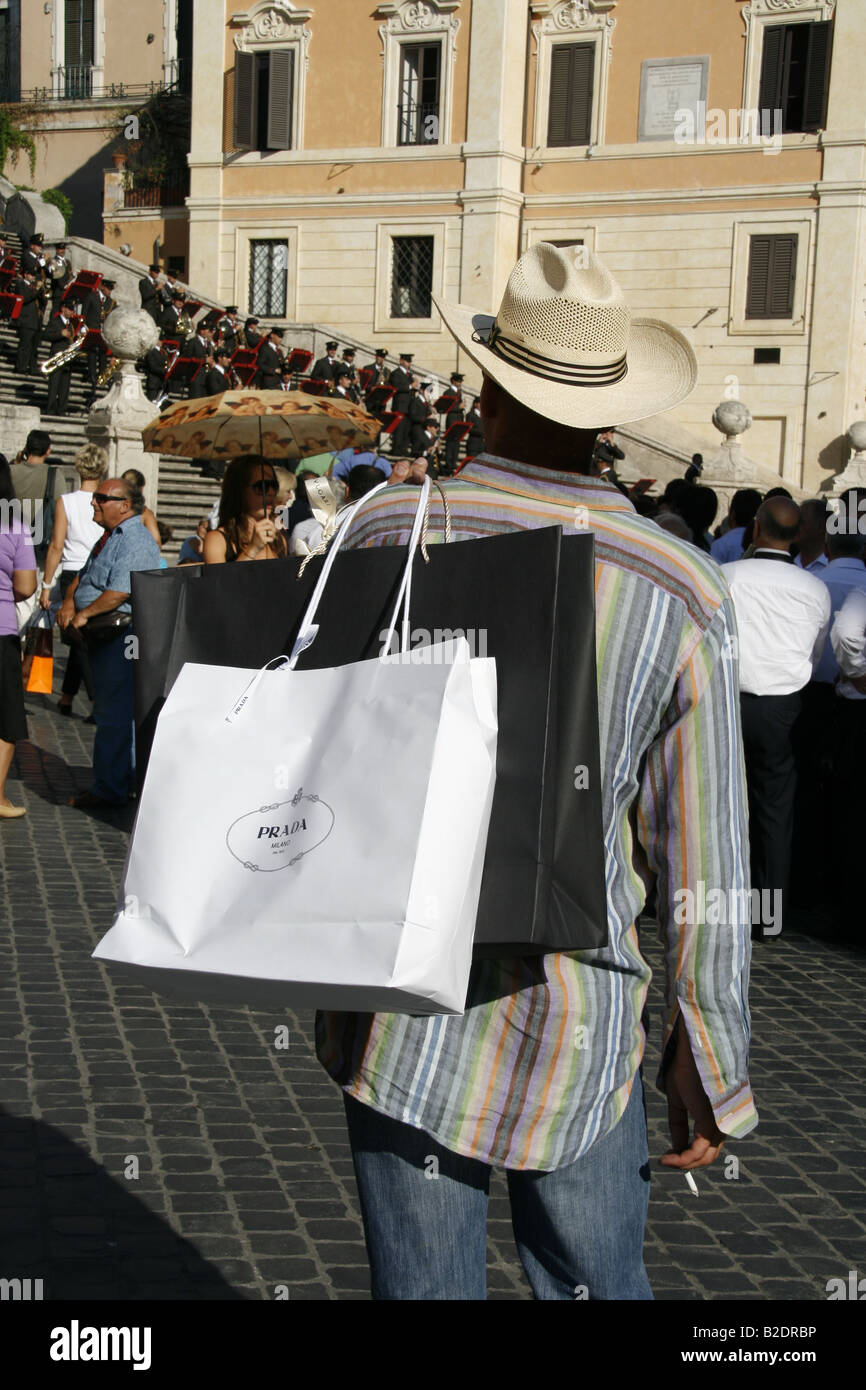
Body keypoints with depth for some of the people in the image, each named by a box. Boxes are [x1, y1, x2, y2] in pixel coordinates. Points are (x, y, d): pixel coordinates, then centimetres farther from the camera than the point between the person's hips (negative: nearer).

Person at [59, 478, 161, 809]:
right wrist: (69, 602, 2)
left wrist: (84, 614, -15)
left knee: (113, 715, -6)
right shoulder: (110, 538, 18)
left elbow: (119, 592, -24)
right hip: (102, 634, 11)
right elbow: (83, 576, 21)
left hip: (121, 636, -11)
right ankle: (123, 780, 24)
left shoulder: (135, 542, -16)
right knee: (107, 710, 16)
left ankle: (109, 790, -1)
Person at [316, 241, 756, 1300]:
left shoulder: (388, 531, -7)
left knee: (422, 1284, 14)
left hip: (399, 1008, 0)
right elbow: (701, 856, -4)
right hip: (575, 1020, 0)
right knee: (595, 1284, 18)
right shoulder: (682, 591, -8)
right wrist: (713, 1062, 6)